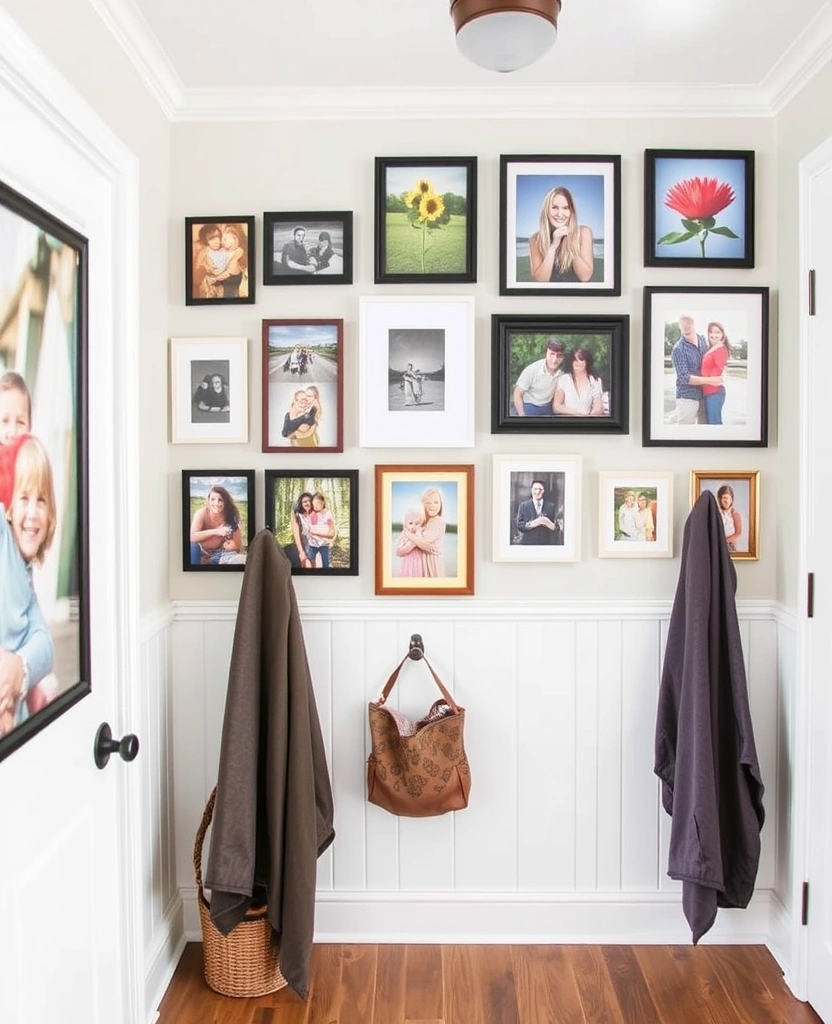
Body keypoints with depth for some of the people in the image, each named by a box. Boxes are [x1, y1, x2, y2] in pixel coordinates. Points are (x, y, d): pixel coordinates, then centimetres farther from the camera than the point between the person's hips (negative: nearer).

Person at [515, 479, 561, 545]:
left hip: (545, 543, 1)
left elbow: (556, 528, 6)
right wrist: (535, 523, -16)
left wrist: (548, 523, -17)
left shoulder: (551, 506, 10)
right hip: (528, 543, -1)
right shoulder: (523, 506, 7)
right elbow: (519, 525, -2)